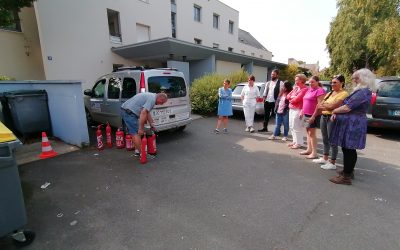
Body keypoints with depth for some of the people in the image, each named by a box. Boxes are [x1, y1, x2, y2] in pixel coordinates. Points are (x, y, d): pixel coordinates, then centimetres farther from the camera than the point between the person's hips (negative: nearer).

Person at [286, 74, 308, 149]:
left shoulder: (304, 89, -13)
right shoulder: (296, 88, 15)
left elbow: (296, 99, -20)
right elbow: (288, 96, 13)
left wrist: (291, 99, 0)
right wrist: (292, 97, -8)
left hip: (297, 110, -9)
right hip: (291, 109, 9)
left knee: (296, 127, -6)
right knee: (291, 126, 14)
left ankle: (299, 143, 5)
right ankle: (295, 141, 25)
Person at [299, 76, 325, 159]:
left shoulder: (320, 91, -12)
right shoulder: (309, 90, 15)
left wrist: (314, 116, -22)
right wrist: (302, 112, 16)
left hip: (313, 115, -9)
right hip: (306, 114, 9)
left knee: (312, 133, -7)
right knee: (308, 132, 13)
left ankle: (314, 153, -1)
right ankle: (309, 149, 23)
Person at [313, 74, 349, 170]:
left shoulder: (344, 94, -10)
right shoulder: (329, 93, 16)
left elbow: (333, 106, -18)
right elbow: (319, 105, 10)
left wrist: (323, 105, -2)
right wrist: (326, 107, -10)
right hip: (324, 117, 8)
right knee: (325, 140, 15)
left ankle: (332, 163, 7)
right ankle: (325, 158, 28)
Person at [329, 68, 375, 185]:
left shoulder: (362, 92, -18)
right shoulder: (362, 91, 17)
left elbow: (347, 108, -23)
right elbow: (348, 105, 19)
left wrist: (334, 111, -5)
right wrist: (336, 113, 2)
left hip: (352, 125, -10)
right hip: (352, 124, 10)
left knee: (348, 150, -5)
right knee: (349, 149, 18)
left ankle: (346, 177, 3)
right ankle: (349, 171, 31)